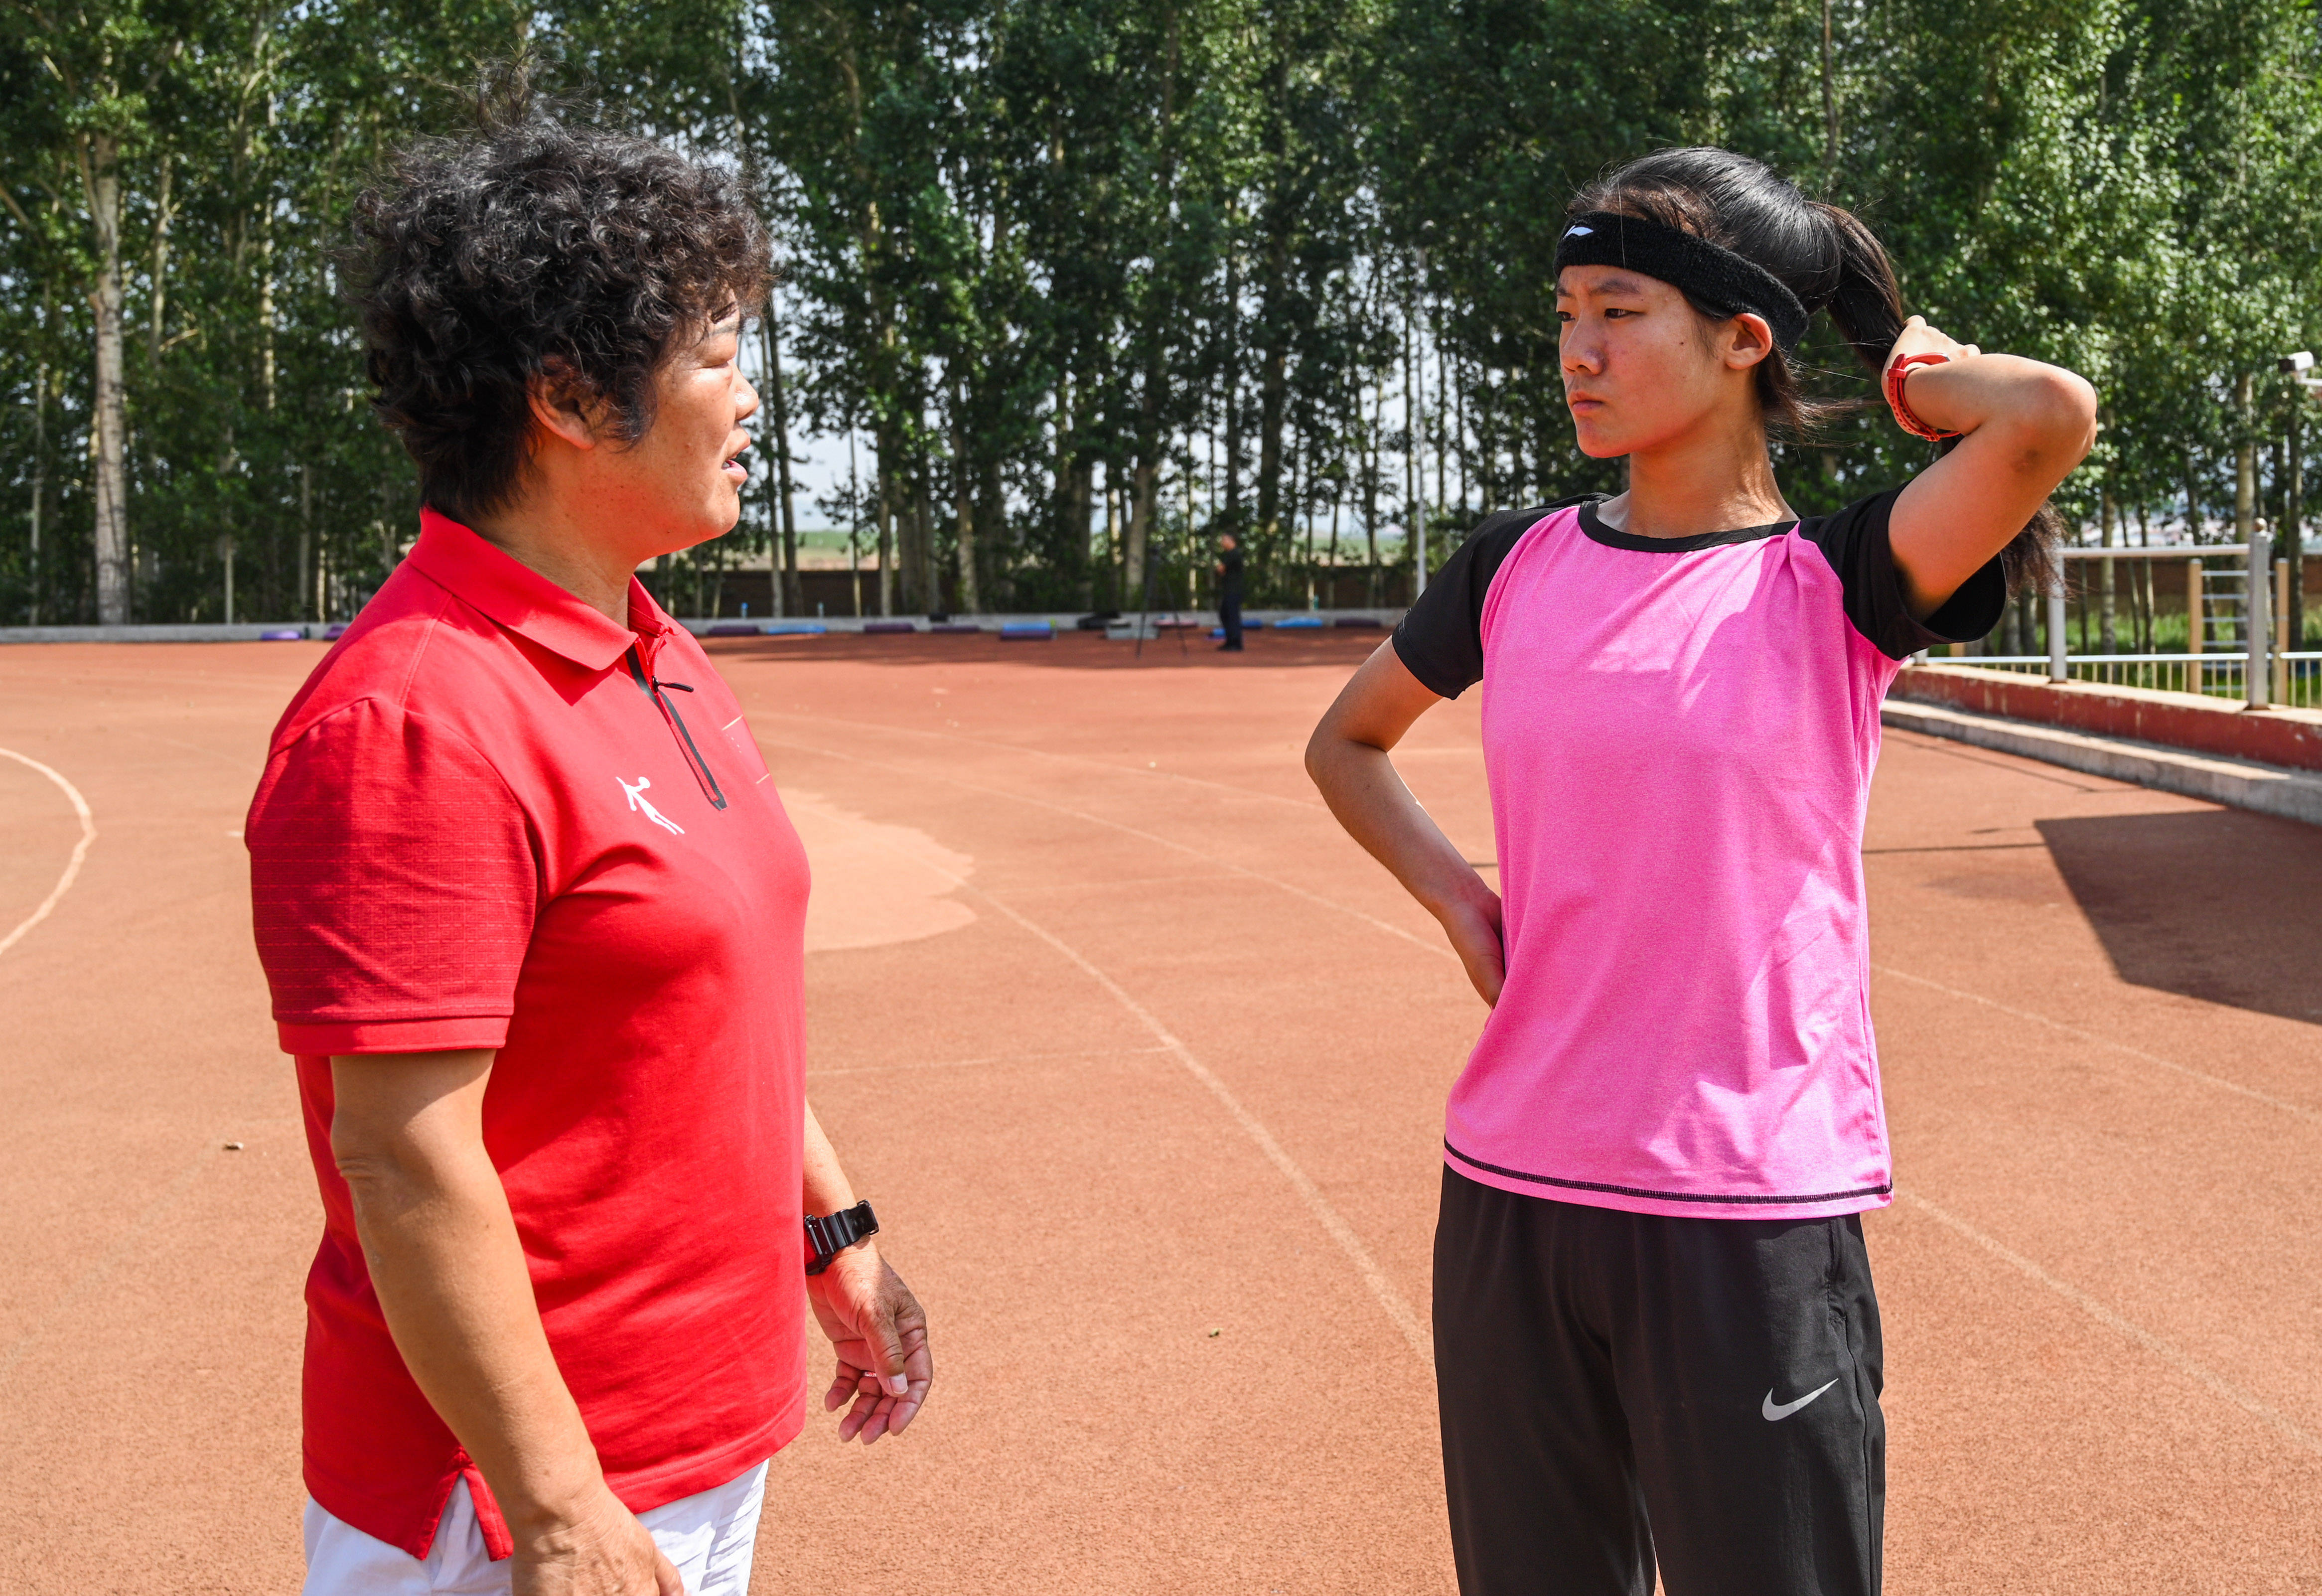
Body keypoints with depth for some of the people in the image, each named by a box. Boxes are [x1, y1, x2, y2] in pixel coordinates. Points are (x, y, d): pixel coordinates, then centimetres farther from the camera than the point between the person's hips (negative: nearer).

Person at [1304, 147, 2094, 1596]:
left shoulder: (1840, 587, -6)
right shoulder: (1517, 566, 6)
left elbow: (2052, 417, -24)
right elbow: (1346, 740, 21)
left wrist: (1919, 376, -3)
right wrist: (1457, 900, 5)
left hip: (1757, 1221, -4)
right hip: (1510, 1196, 4)